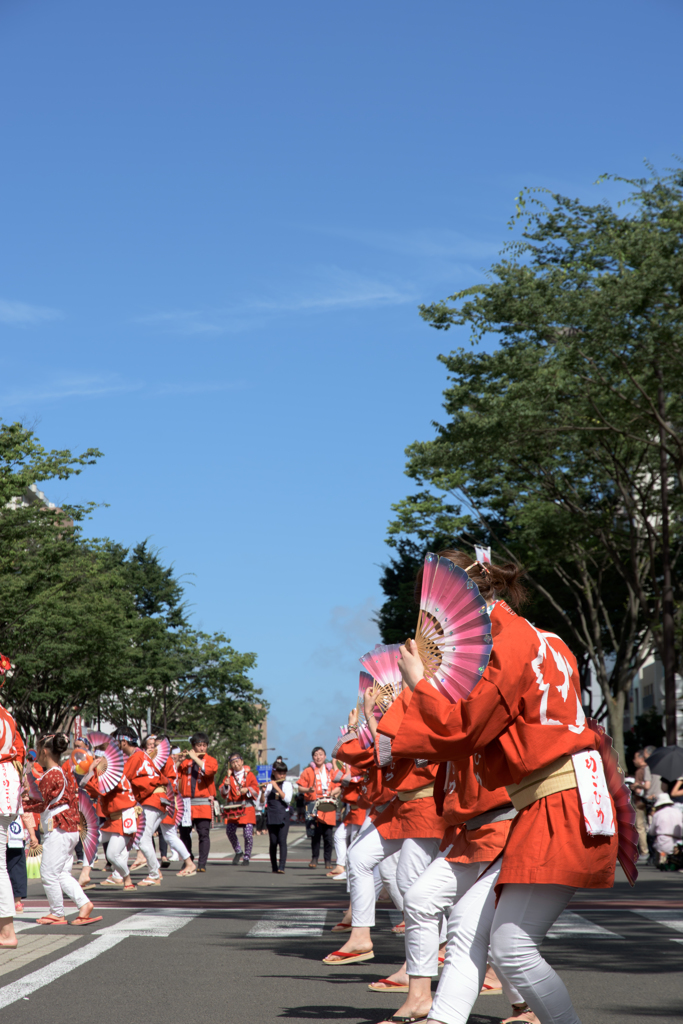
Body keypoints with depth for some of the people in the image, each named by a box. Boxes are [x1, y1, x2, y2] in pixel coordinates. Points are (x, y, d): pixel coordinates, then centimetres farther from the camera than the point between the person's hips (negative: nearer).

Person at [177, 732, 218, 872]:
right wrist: (179, 761, -7)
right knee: (184, 833, 7)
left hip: (203, 802, -3)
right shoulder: (185, 761, 13)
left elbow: (208, 770, -17)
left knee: (204, 834, -8)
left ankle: (202, 864, -7)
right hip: (186, 802, 3)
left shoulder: (211, 760, 7)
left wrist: (194, 757, -11)